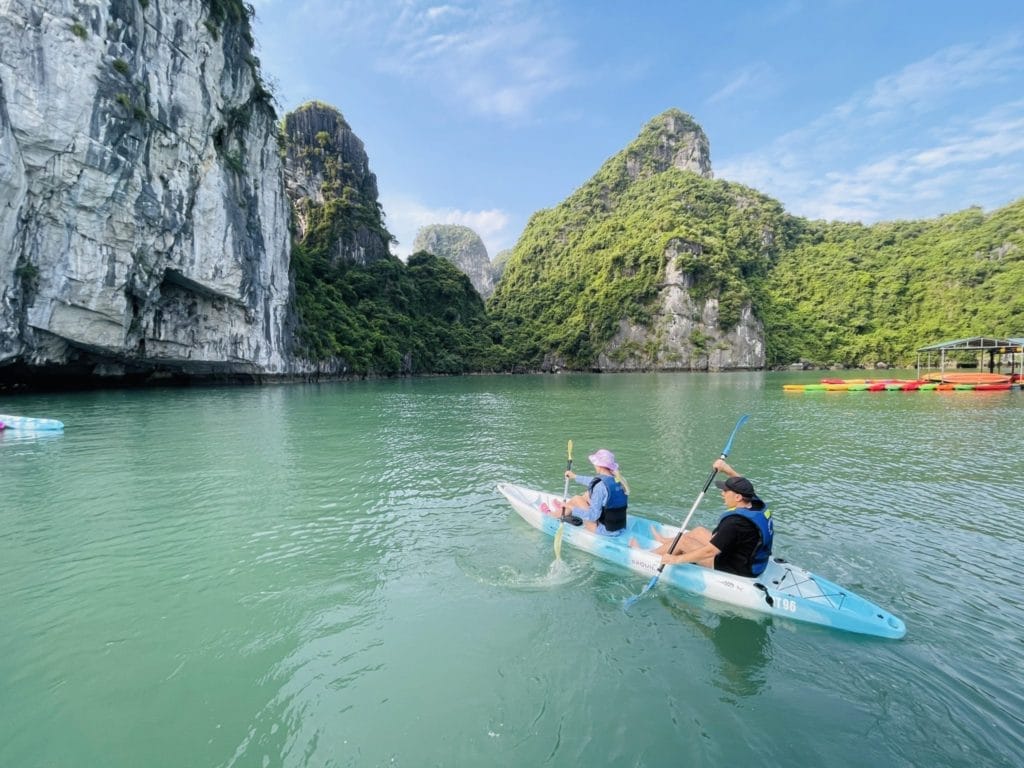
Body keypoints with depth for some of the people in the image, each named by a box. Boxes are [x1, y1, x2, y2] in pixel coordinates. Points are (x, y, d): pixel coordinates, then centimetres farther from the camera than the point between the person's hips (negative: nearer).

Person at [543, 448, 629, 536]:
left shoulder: (600, 486, -25)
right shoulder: (620, 480, 1)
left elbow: (592, 516, -23)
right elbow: (593, 481, 18)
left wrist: (571, 507, -10)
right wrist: (575, 476, 32)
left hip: (605, 530, -7)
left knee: (576, 499, 7)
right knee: (588, 494, 18)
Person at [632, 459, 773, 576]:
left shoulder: (735, 523, -34)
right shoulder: (757, 504, -9)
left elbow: (709, 551, -30)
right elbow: (743, 485, 16)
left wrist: (677, 559, -22)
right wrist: (726, 469, 10)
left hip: (735, 568, -9)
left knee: (683, 541, 2)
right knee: (698, 531, 20)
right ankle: (666, 541, 47)